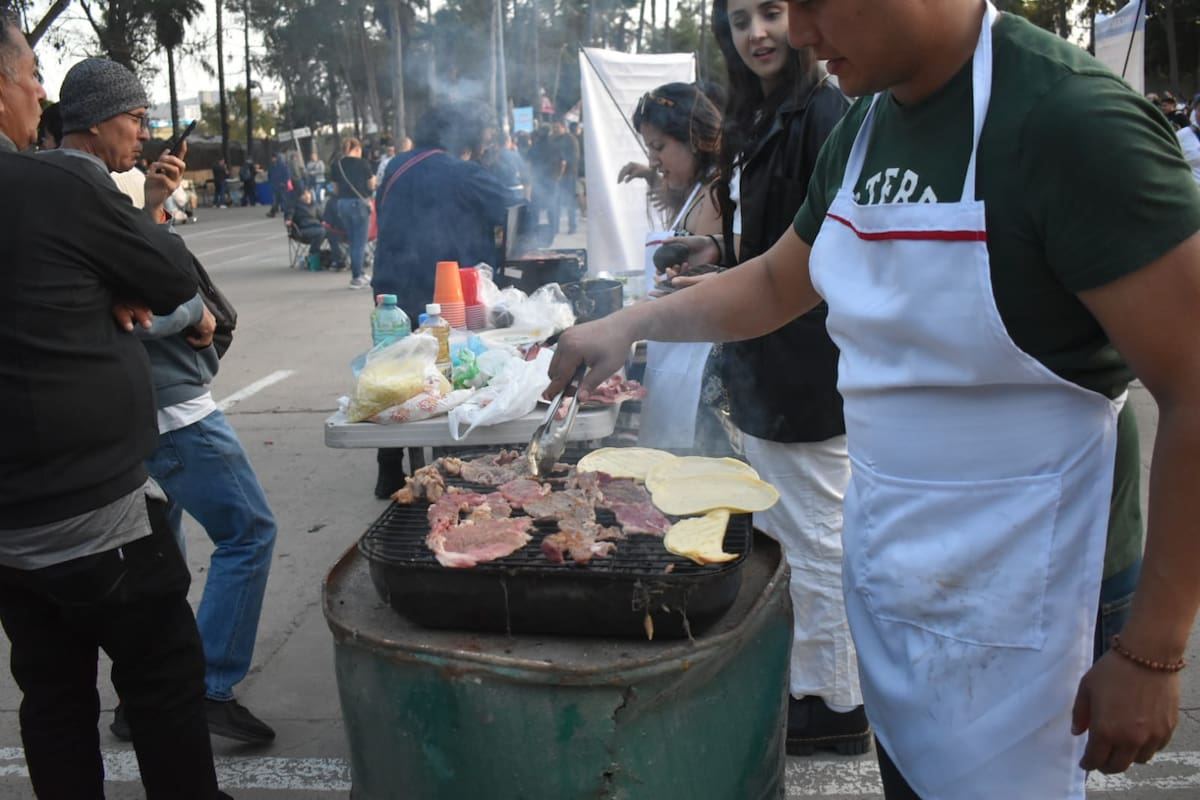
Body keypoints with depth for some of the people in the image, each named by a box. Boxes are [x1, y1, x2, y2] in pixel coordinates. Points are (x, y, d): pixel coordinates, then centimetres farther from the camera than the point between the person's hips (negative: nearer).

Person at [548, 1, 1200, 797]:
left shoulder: (1072, 120, -19)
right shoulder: (863, 126, 4)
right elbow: (774, 284, 19)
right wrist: (632, 323, 6)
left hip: (1007, 584, -6)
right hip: (884, 548, 7)